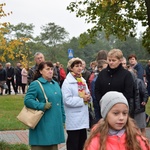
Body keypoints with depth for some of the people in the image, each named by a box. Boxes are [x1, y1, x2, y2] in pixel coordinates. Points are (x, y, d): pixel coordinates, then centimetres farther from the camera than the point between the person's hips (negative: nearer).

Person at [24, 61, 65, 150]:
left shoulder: (56, 84, 15)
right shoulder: (35, 84, -6)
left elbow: (61, 103, 19)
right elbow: (27, 100, -14)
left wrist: (63, 119, 16)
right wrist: (42, 106, -22)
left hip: (55, 124, 6)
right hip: (42, 125, -6)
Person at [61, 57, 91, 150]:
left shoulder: (83, 80, 13)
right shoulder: (67, 82, -12)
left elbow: (87, 94, 22)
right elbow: (67, 100, -21)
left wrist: (88, 97, -2)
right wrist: (82, 99, -16)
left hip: (83, 118, 8)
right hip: (73, 120, -8)